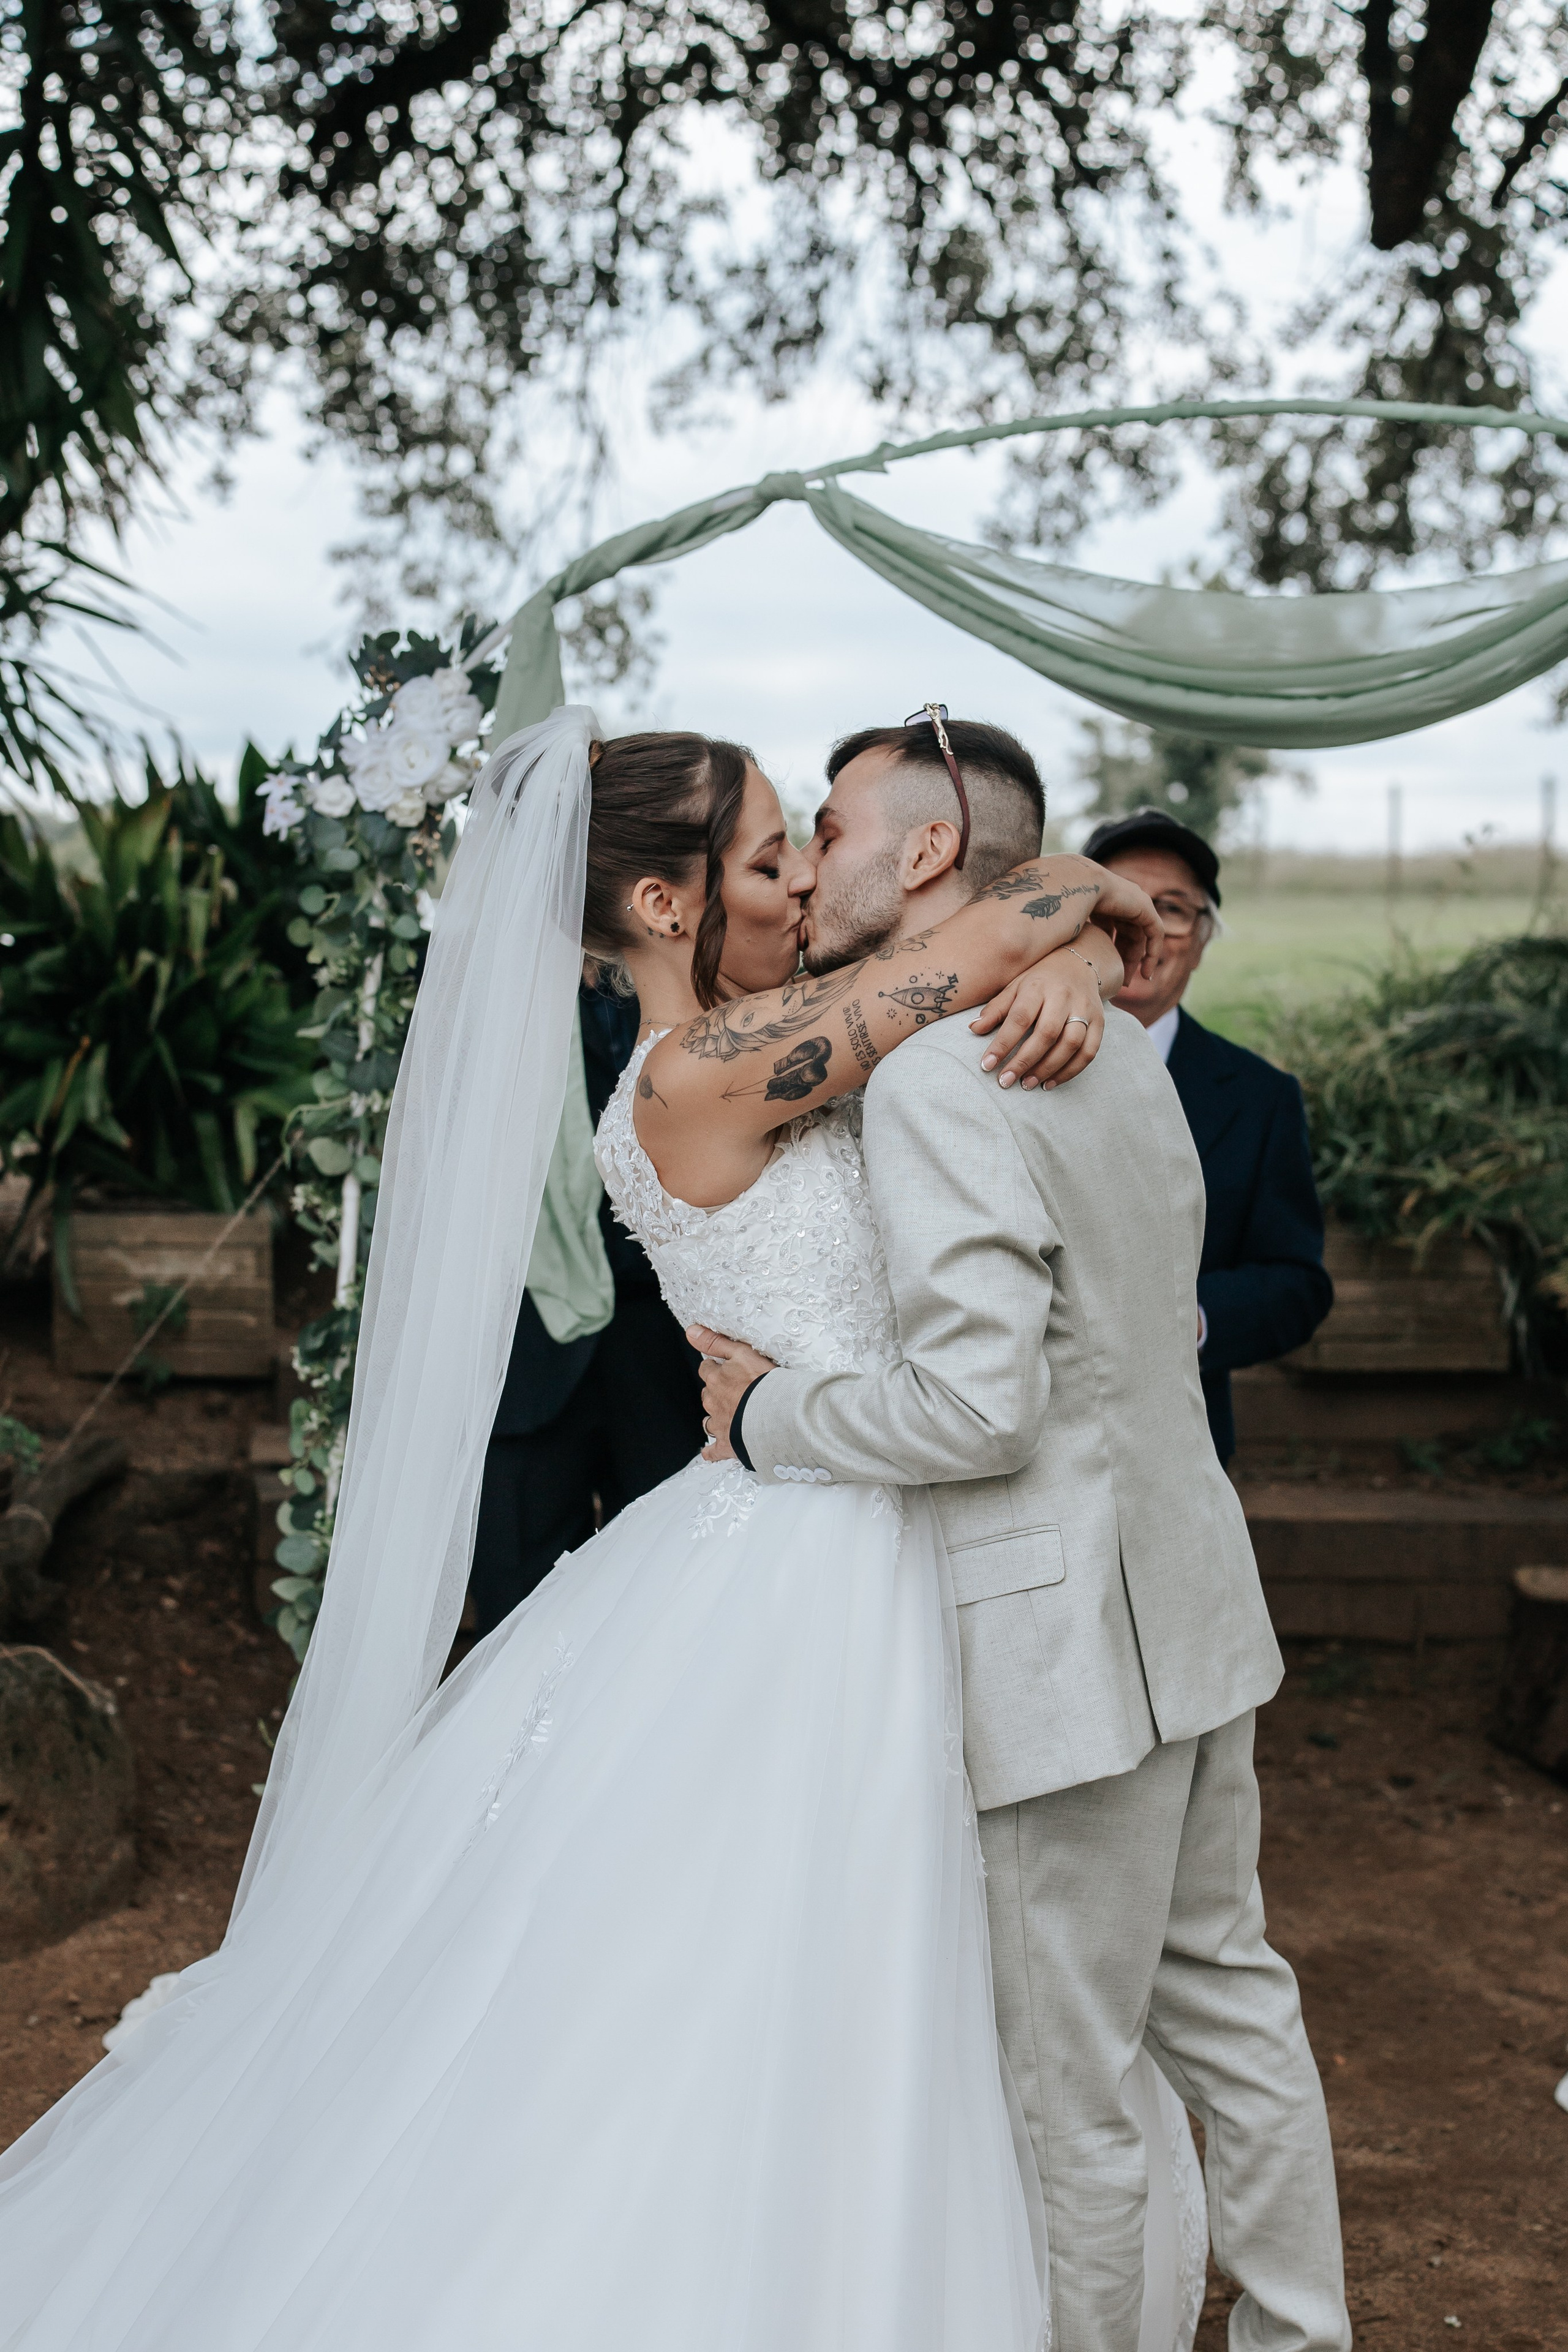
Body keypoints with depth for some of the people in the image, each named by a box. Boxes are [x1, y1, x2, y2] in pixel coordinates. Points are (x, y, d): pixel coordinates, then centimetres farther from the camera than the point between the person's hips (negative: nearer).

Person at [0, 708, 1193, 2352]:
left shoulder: (768, 1034, 7)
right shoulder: (700, 1075, -20)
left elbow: (1020, 936, 11)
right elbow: (1003, 921, -22)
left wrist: (1071, 964, -12)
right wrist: (1099, 891, -1)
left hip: (856, 1552, 9)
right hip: (802, 1581, -9)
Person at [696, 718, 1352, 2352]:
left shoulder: (933, 1077, -19)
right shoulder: (1109, 1041, 9)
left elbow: (976, 1404, -25)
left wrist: (769, 1415, -11)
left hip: (1066, 1633, -10)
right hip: (1184, 1596, 10)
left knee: (1066, 2084, 6)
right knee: (1221, 2000, 22)